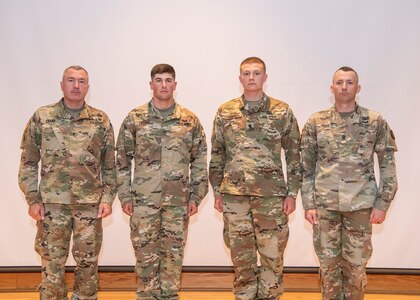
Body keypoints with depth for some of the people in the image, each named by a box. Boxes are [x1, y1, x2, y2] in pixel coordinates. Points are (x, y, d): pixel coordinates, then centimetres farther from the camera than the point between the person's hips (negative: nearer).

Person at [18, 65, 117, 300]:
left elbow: (109, 166, 7)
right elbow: (28, 163, 4)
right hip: (52, 203, 0)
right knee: (52, 263, 7)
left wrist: (107, 198, -2)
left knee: (88, 263, 10)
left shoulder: (101, 120, 3)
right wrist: (33, 199, -2)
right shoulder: (42, 117, 1)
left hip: (90, 204, 1)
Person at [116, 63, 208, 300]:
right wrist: (125, 197, -1)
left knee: (174, 252, 9)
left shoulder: (190, 120, 2)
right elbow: (123, 160, 2)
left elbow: (199, 162, 4)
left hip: (178, 200, 1)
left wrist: (196, 196, 0)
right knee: (145, 252, 7)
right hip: (143, 199, -1)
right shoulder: (135, 118, 0)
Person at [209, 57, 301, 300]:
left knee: (273, 255, 5)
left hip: (271, 195, -1)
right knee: (241, 256, 10)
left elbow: (294, 155, 2)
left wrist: (292, 193, -3)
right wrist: (217, 191, 6)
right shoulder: (225, 112, 6)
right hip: (234, 194, 1)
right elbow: (217, 155, 9)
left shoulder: (282, 111, 1)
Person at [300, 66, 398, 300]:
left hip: (361, 204, -1)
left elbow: (388, 166, 1)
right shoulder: (316, 123, 1)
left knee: (356, 263, 8)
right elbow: (307, 167, 4)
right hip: (324, 204, 1)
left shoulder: (375, 122, -1)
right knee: (328, 262, 10)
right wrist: (308, 204, 0)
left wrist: (382, 204, -3)